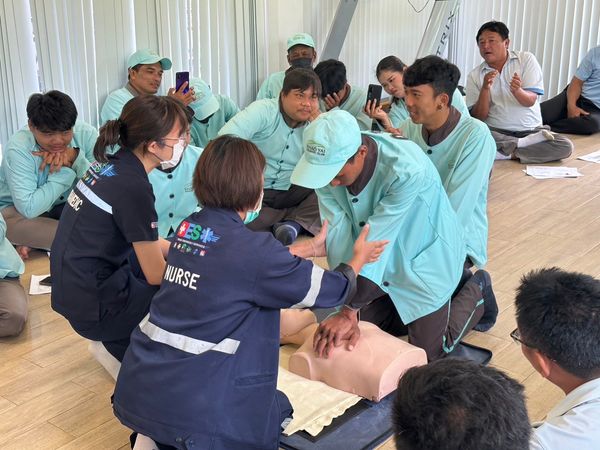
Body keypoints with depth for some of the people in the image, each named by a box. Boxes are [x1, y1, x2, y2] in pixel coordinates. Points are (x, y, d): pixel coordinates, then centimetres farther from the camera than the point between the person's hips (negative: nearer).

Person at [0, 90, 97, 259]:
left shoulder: (86, 133, -18)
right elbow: (30, 208, -35)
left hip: (67, 203, 5)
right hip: (17, 209, -4)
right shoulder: (18, 149, -27)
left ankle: (35, 241, -15)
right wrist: (65, 170, -31)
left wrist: (75, 157, -36)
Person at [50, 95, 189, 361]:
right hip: (94, 308, -9)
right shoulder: (133, 188, -24)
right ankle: (123, 342, 9)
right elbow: (156, 275, -14)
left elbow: (145, 241, 14)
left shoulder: (110, 165, 1)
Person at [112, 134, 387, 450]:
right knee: (276, 411, 21)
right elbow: (332, 290, -2)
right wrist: (357, 258, 19)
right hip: (188, 404, -7)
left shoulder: (189, 228, 4)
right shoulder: (252, 246, -17)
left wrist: (310, 248, 33)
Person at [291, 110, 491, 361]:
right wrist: (349, 312, -29)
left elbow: (375, 240, -37)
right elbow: (338, 237, -25)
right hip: (383, 262, 5)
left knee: (426, 353, 3)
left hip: (426, 259, -5)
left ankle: (474, 291, 28)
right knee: (363, 332, 15)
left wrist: (349, 311, -34)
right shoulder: (328, 163, -22)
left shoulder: (407, 170, -38)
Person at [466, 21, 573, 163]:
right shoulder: (474, 76, 1)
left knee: (566, 146, -24)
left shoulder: (526, 59, 0)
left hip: (530, 129, 0)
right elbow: (478, 117, -4)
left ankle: (506, 154, -16)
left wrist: (517, 90, -32)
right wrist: (485, 88, -21)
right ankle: (529, 142, -16)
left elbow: (530, 101, -9)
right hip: (495, 131, 0)